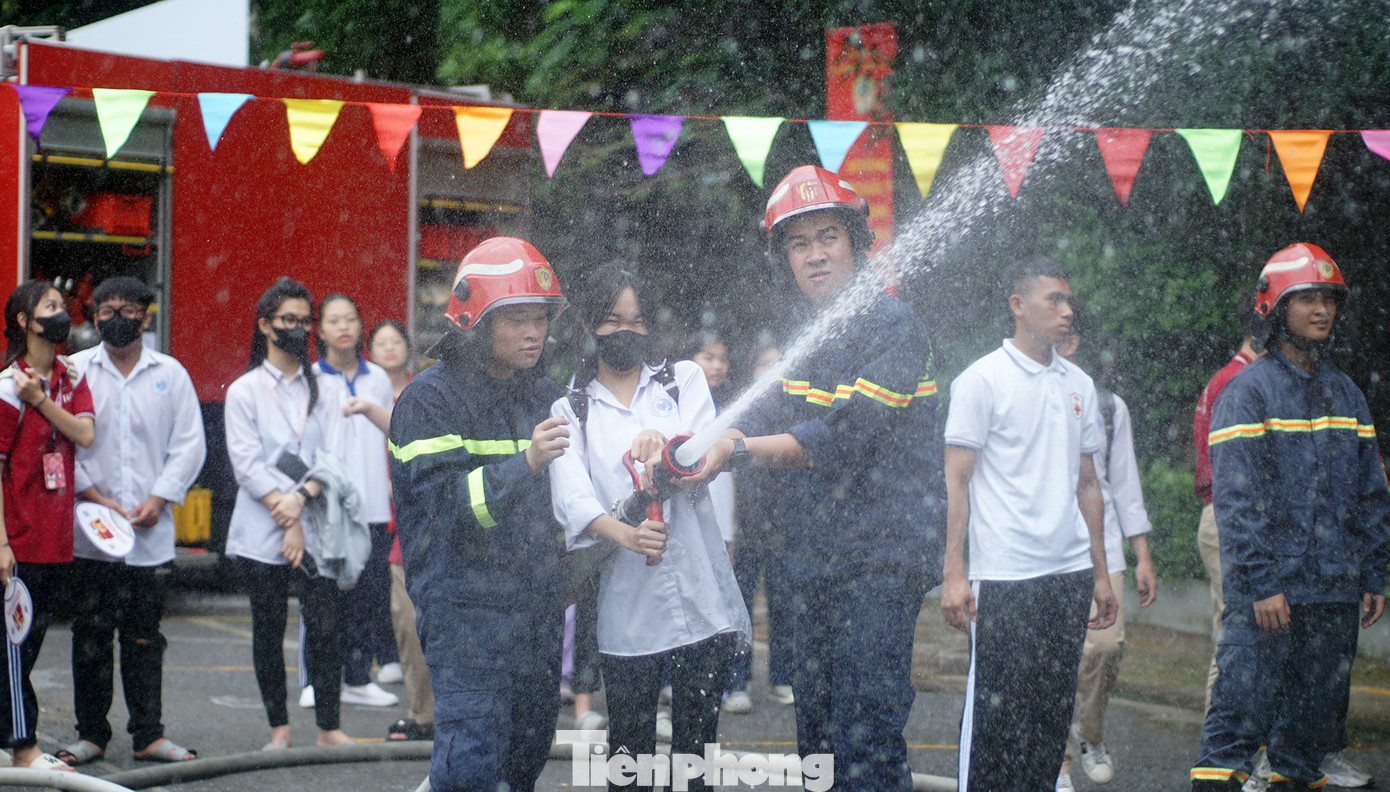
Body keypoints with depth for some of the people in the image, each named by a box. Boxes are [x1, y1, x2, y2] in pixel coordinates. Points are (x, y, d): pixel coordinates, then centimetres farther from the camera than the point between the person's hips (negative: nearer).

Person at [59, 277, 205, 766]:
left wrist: (158, 499, -6)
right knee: (90, 636, 3)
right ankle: (91, 734, 11)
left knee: (144, 638, 4)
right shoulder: (75, 371, 5)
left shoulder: (170, 374, 8)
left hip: (151, 531, 1)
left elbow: (189, 444, 5)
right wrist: (94, 497, -9)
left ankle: (148, 734, 10)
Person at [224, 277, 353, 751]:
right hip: (262, 534, -2)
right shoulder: (244, 391, 3)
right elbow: (247, 464, -5)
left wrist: (302, 497, -14)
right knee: (268, 632, 4)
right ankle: (279, 729, 13)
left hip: (315, 529, 2)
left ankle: (329, 727, 2)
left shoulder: (320, 388, 12)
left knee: (325, 629, -6)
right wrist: (286, 519, -11)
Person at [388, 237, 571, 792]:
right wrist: (525, 463, -30)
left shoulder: (543, 395, 15)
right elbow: (451, 502, -18)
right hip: (466, 605, -7)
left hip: (537, 605, 7)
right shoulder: (430, 398, -6)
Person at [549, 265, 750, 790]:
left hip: (700, 599, 1)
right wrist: (624, 534, -27)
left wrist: (666, 447, -27)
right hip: (626, 605, 0)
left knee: (696, 746, 2)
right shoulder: (570, 412, 11)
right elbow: (572, 499, -6)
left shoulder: (684, 381, 14)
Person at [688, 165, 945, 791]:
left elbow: (840, 440, -20)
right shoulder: (805, 334, 14)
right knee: (816, 731, 16)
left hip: (880, 557, -9)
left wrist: (737, 450, -19)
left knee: (865, 737, -13)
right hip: (816, 561, 9)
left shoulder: (894, 327, -13)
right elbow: (767, 416, 7)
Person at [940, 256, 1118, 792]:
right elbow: (955, 480, -6)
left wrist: (1100, 572, 15)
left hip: (1069, 573, 6)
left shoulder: (1079, 385, 13)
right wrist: (953, 574, -13)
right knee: (995, 708, -4)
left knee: (1054, 708, 8)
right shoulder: (981, 380, -4)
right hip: (1004, 576, -6)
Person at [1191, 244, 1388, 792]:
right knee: (1240, 715, -9)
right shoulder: (1247, 391, -5)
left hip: (1335, 593, 6)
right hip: (1269, 588, -6)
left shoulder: (1345, 394, 15)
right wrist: (1262, 583, -18)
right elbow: (1237, 498, -11)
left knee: (1312, 725, 11)